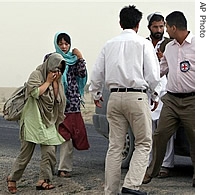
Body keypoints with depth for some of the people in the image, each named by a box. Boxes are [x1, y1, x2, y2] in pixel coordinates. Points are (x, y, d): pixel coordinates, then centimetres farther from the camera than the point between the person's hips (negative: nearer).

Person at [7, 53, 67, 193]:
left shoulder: (58, 82, 17)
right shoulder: (36, 75, -3)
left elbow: (59, 101, 15)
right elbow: (35, 92, -18)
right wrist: (48, 81, -10)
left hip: (48, 121, 6)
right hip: (33, 119, -6)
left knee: (50, 150, -8)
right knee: (26, 151, -5)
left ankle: (44, 180, -4)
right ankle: (13, 179, 9)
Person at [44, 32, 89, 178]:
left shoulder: (73, 59, 13)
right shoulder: (50, 58, 9)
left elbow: (82, 74, 3)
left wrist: (80, 58, -3)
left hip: (72, 100, 1)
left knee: (67, 135, -4)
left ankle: (65, 167, -1)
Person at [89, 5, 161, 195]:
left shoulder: (109, 44, 10)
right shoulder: (143, 43, -3)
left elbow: (97, 73, 13)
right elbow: (153, 74, -5)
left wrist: (96, 93, 29)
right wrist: (155, 96, 10)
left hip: (115, 97, 5)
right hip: (137, 96, -4)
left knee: (115, 146, 9)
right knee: (144, 144, 5)